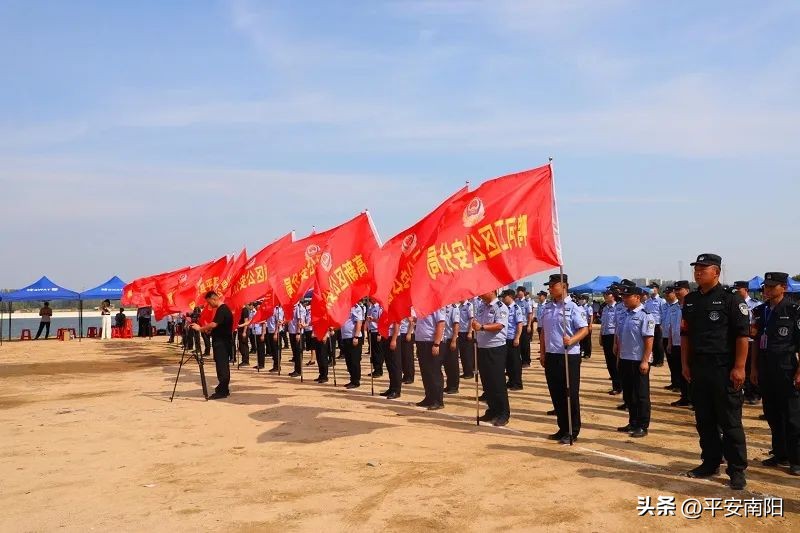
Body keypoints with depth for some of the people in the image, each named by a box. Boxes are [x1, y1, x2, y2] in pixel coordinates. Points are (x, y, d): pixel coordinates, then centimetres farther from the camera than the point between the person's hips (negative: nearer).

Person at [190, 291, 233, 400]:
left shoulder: (222, 310, -16)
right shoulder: (223, 309, 16)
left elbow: (214, 324, -25)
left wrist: (200, 328, -15)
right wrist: (208, 329, 9)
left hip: (222, 343, -10)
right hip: (222, 342, 10)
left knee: (222, 367, -8)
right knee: (223, 366, 14)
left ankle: (222, 391, -6)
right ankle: (223, 388, 21)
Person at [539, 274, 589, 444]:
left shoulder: (573, 307, -9)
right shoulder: (547, 307, 10)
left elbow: (584, 329, -14)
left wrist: (571, 340, -30)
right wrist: (542, 353, 13)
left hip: (569, 356, -7)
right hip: (551, 356, 7)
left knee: (570, 395, 1)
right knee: (556, 394, 12)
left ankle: (572, 432, 12)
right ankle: (563, 428, 24)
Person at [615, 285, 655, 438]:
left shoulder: (645, 315, -13)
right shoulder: (624, 314, 10)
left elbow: (649, 340, -17)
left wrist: (645, 361, -20)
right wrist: (619, 357, 16)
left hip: (639, 361, -8)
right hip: (625, 360, 8)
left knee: (641, 394, 1)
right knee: (628, 393, 14)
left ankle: (643, 426, 10)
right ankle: (633, 423, 26)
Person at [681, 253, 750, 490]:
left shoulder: (731, 299, -8)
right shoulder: (690, 300, 11)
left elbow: (743, 335, -11)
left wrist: (739, 367, -15)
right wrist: (685, 363, 12)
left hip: (724, 369, -6)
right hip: (698, 368, 6)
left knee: (730, 421, 1)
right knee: (704, 419, 13)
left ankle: (737, 470, 10)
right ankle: (710, 463, 26)